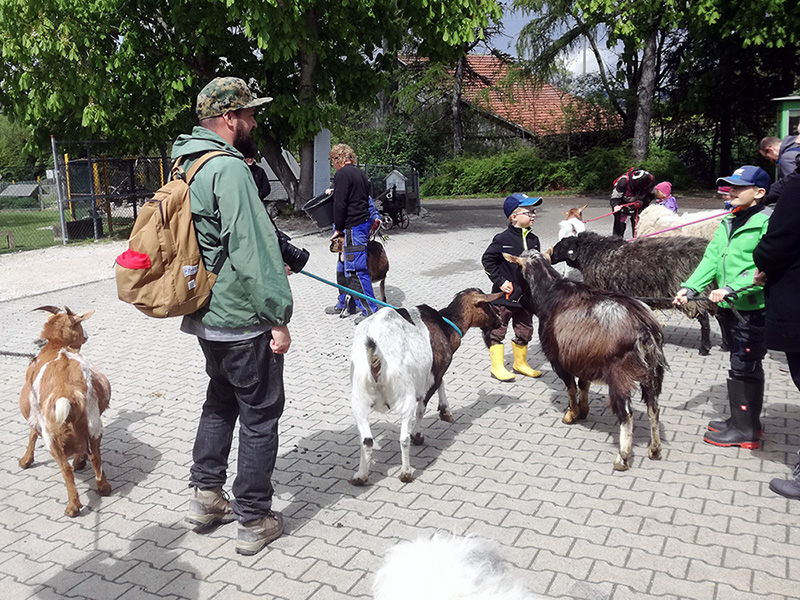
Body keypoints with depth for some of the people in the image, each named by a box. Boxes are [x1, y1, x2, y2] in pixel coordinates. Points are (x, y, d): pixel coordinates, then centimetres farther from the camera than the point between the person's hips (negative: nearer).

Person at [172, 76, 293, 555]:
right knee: (260, 414, 4)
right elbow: (252, 251, -23)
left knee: (222, 400, 24)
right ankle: (254, 521, 15)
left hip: (206, 314, 9)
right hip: (242, 318, -9)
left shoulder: (189, 165, 12)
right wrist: (278, 316, -19)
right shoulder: (229, 169, -19)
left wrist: (273, 264, 23)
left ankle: (207, 495, 33)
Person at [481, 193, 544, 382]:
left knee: (525, 331, 16)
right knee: (497, 330, 3)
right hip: (505, 295, -6)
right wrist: (500, 281, -13)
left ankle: (520, 363, 34)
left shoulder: (533, 239, 5)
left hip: (526, 295, 6)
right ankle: (497, 367, 16)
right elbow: (487, 260, -10)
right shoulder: (503, 239, -15)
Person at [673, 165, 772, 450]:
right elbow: (712, 258, 6)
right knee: (744, 365, 17)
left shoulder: (768, 222, -12)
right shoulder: (729, 222, 12)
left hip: (753, 308, -8)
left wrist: (732, 289, -27)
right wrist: (690, 287, -6)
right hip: (729, 307, 8)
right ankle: (746, 421, 29)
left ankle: (743, 430, 9)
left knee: (744, 367, -2)